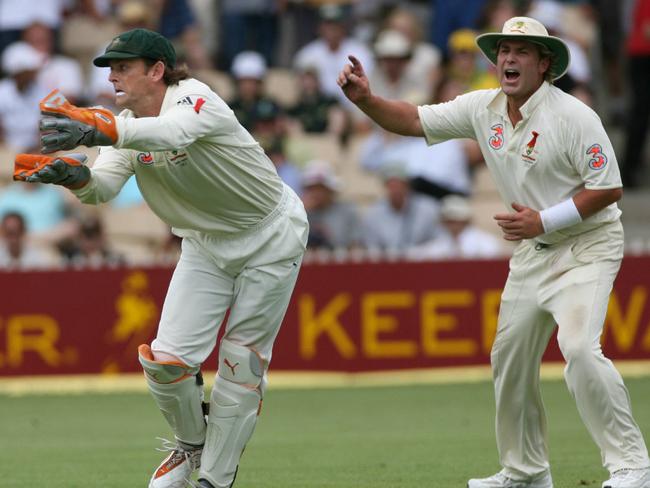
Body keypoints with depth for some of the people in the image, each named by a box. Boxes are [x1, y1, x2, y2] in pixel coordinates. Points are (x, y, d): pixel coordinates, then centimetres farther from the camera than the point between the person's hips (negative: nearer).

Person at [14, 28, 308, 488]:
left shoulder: (194, 97, -27)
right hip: (207, 244, 6)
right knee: (167, 359, -5)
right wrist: (73, 173, -47)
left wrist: (97, 130, -69)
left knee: (242, 361, -2)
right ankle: (191, 444, 22)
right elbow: (104, 186, -23)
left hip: (271, 234, -6)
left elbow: (173, 132, -52)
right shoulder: (127, 126, -7)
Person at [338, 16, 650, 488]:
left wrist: (545, 220, -23)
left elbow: (608, 188, -18)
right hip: (532, 253, 8)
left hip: (586, 247, -8)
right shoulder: (483, 109, 1)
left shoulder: (572, 115, -19)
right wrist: (366, 99, -11)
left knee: (580, 349, -26)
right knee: (510, 358, 11)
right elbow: (414, 120, 7)